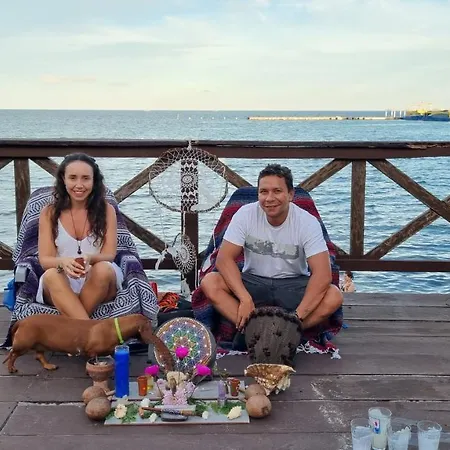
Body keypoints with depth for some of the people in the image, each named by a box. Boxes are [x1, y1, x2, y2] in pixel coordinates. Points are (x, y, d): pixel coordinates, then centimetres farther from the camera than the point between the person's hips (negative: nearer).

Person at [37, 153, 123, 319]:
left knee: (104, 269, -32)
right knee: (51, 275, -33)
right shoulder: (49, 213, 3)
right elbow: (44, 259, -5)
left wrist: (89, 258, -31)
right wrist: (63, 262, -30)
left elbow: (109, 255, -6)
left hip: (99, 285, 0)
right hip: (60, 287, 0)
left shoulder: (106, 210, 2)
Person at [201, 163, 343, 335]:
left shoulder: (308, 222, -16)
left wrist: (298, 315, -33)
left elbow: (322, 274, -23)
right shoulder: (245, 214, -13)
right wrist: (245, 298, -30)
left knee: (334, 297, -29)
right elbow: (224, 258, -16)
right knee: (209, 283, -25)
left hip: (293, 284, 0)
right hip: (253, 282, 1)